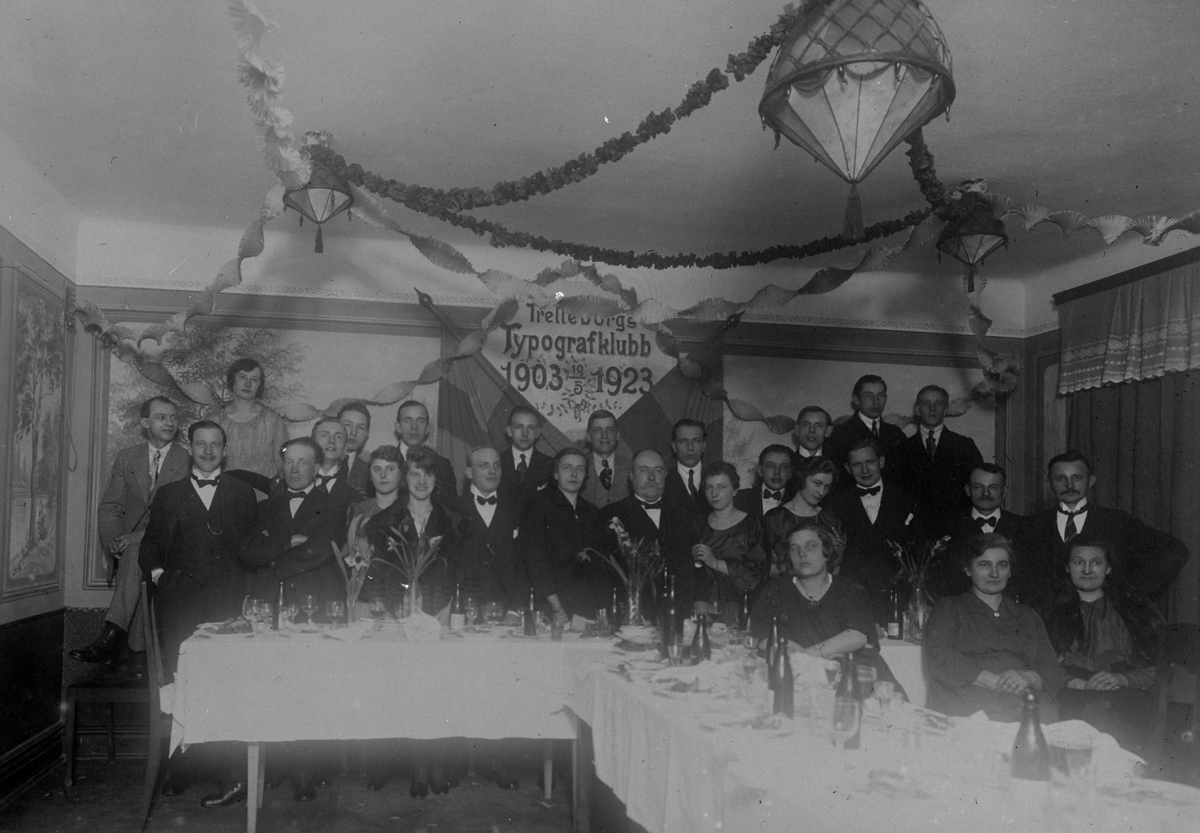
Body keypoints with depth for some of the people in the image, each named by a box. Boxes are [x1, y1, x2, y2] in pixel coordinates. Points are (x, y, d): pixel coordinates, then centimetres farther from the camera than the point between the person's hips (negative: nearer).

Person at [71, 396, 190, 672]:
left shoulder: (188, 462, 2)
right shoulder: (126, 458, 15)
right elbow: (109, 507, 11)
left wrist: (136, 537, -20)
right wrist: (112, 540, -11)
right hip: (130, 542, 3)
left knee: (136, 554, -34)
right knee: (137, 561, -29)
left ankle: (111, 637, -39)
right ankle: (138, 649, -28)